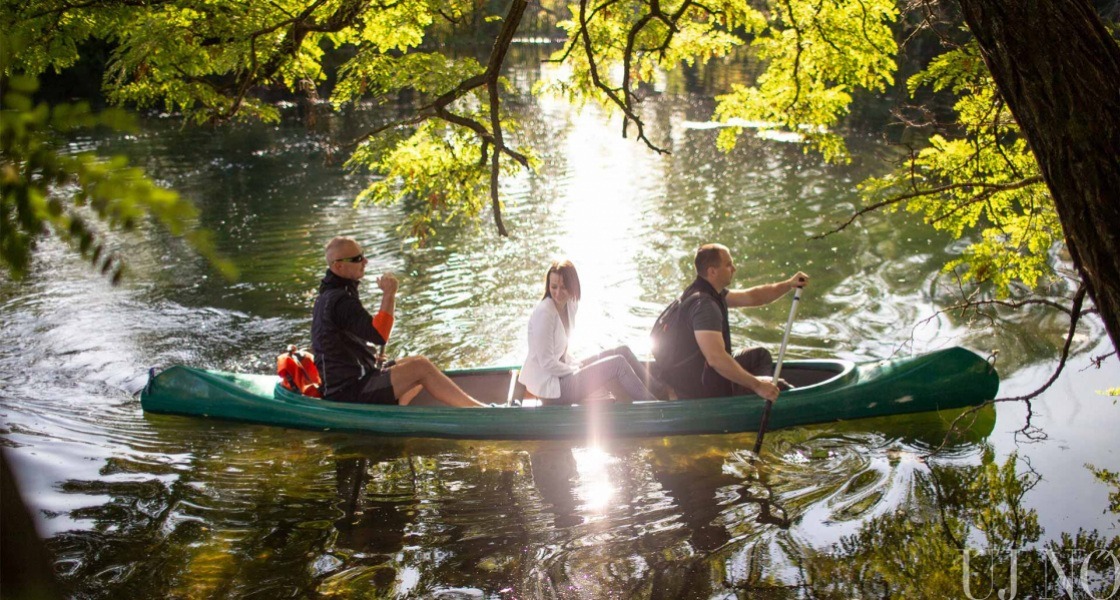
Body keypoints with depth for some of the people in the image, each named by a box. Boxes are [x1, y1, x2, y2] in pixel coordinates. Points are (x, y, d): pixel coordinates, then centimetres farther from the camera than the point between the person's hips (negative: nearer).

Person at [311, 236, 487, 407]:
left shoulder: (329, 296, 15)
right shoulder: (339, 300, -20)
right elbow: (379, 335, -27)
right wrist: (389, 295, -22)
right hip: (348, 393, -11)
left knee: (416, 364, 15)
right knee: (420, 367, -17)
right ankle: (479, 409, -12)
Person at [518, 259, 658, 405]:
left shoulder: (570, 305, 5)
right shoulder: (544, 312, -22)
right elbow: (547, 363, -22)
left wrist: (577, 366, 2)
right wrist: (579, 370, -11)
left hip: (563, 372, 9)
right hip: (550, 386, -9)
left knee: (622, 351, 5)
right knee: (618, 363, -13)